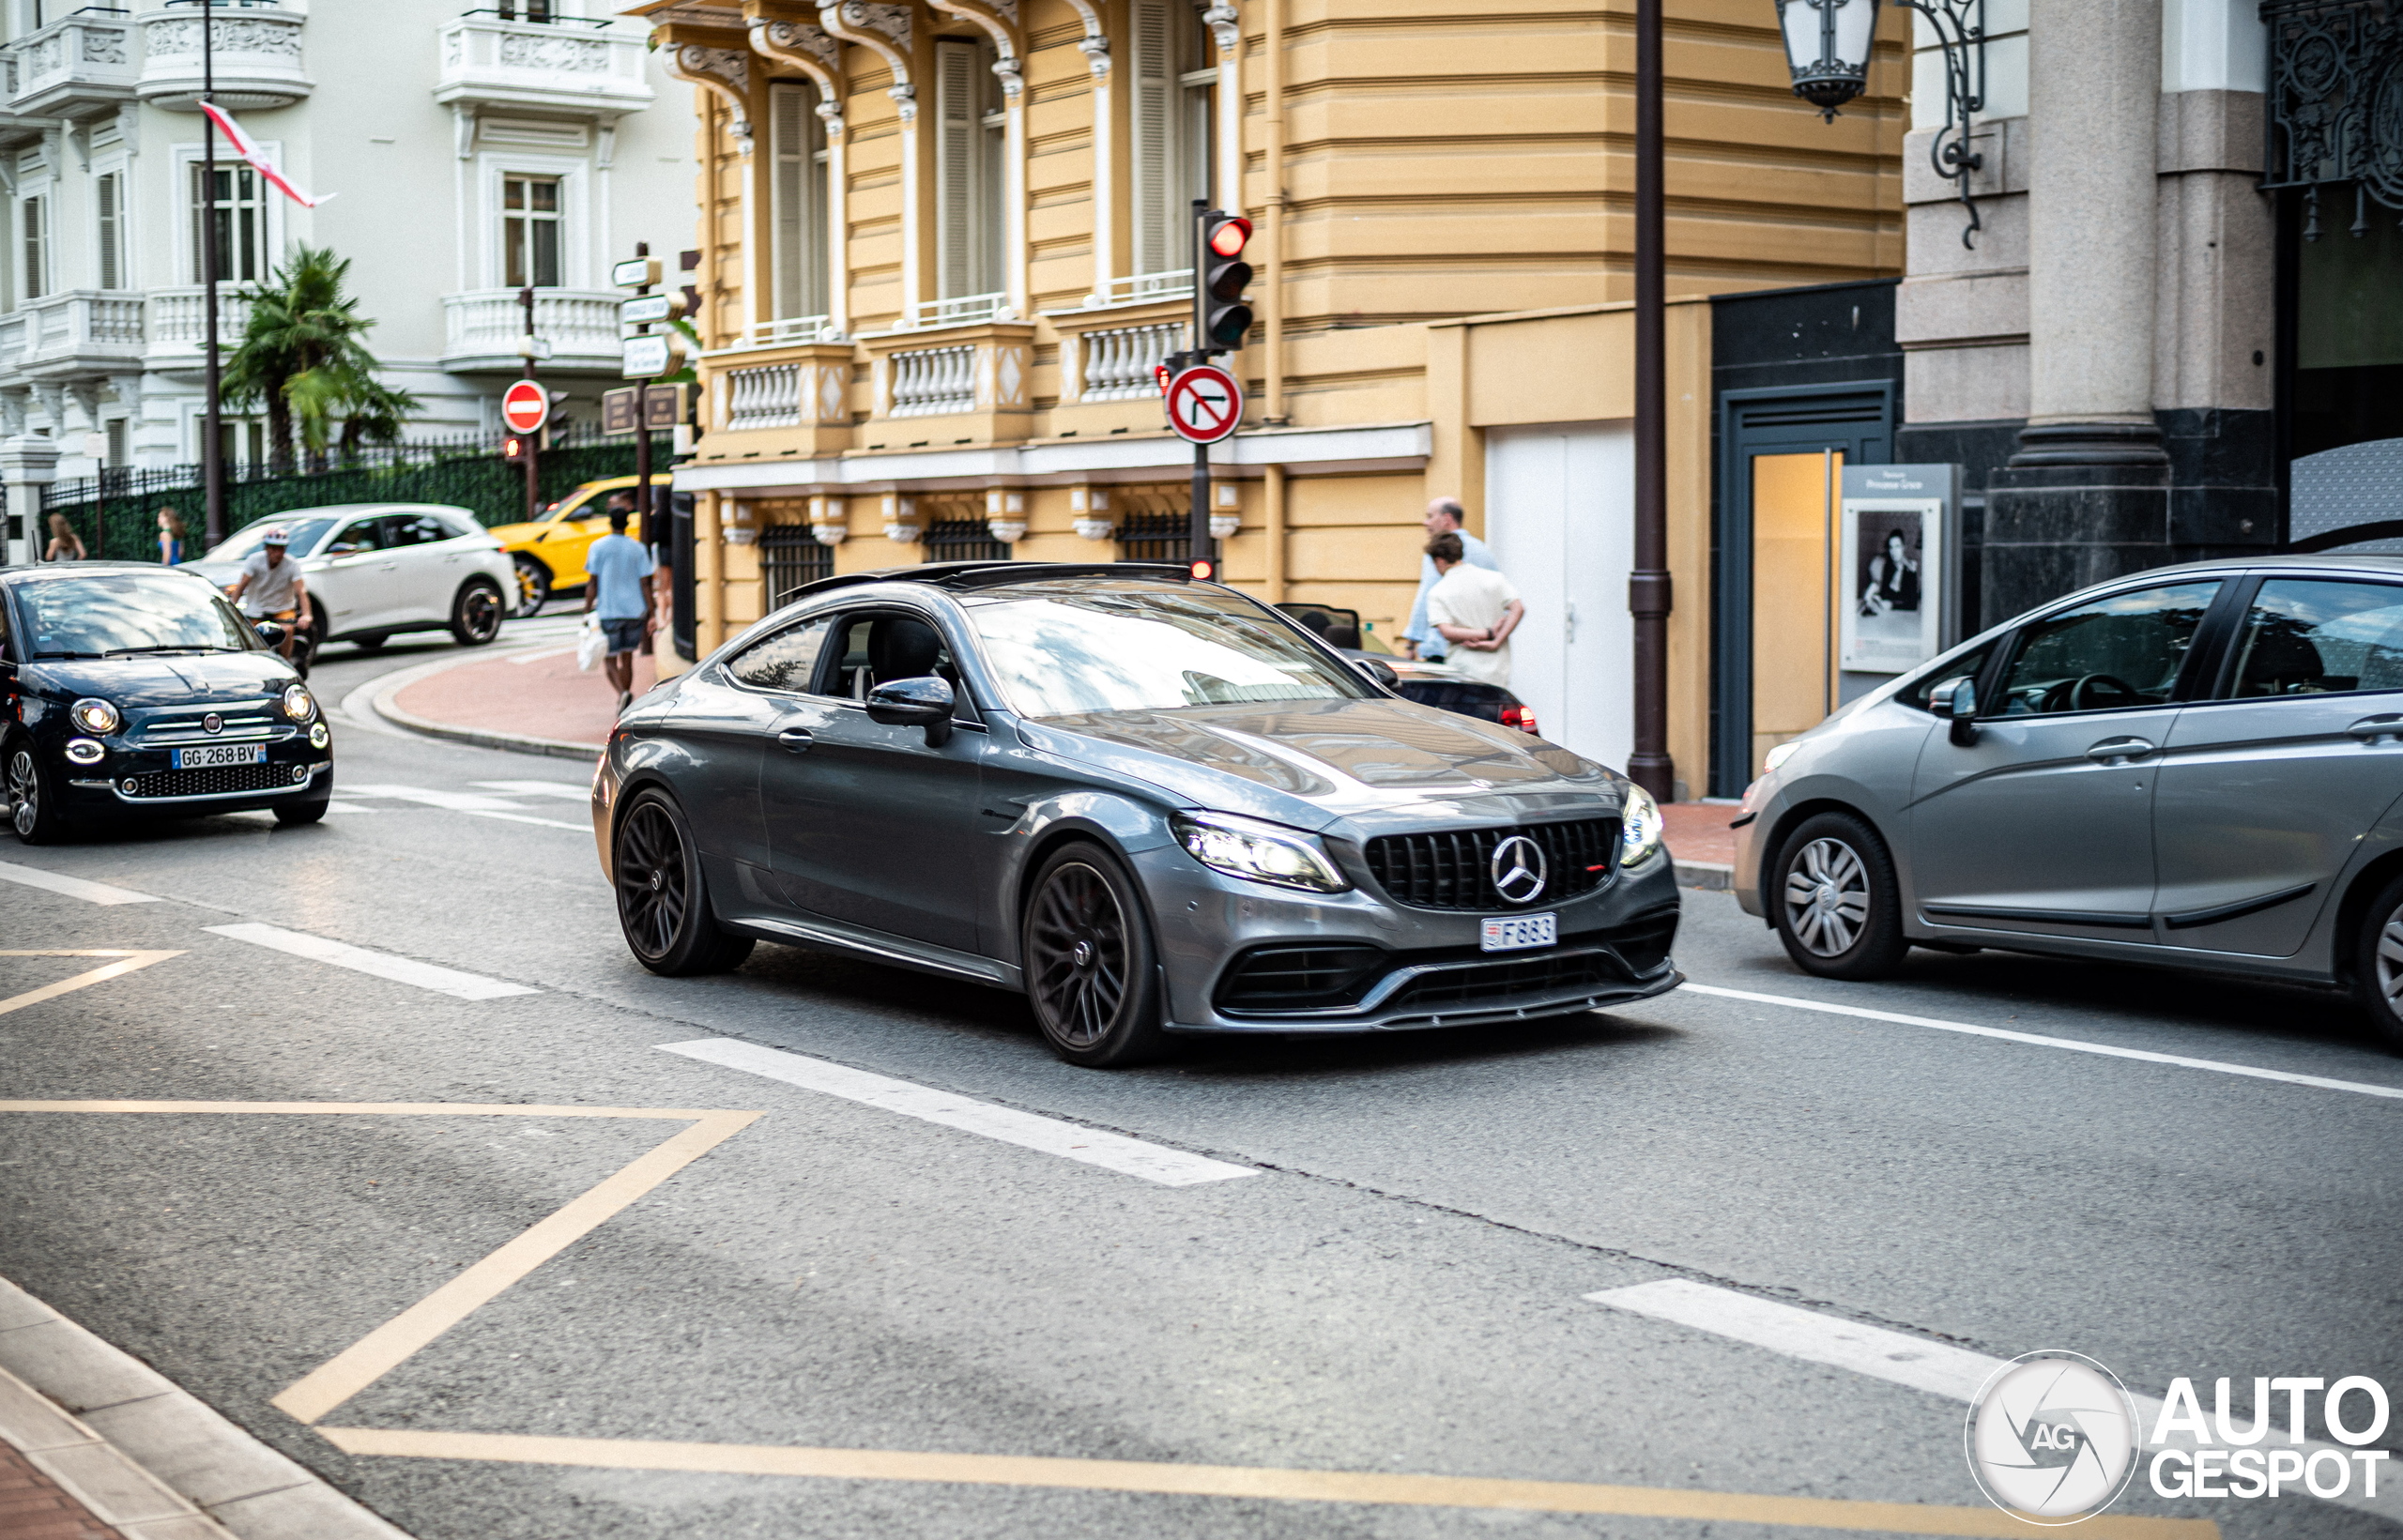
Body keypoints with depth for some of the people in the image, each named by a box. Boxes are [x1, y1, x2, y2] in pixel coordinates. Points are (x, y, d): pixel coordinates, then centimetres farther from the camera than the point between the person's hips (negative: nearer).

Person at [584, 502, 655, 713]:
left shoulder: (598, 547, -3)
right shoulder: (638, 549, 2)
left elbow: (592, 584, -4)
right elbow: (645, 585, 1)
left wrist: (587, 611, 2)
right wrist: (649, 615, 6)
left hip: (608, 611, -2)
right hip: (634, 612, 3)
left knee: (610, 659, 4)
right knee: (627, 658, 14)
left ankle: (623, 693, -21)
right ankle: (625, 703, 18)